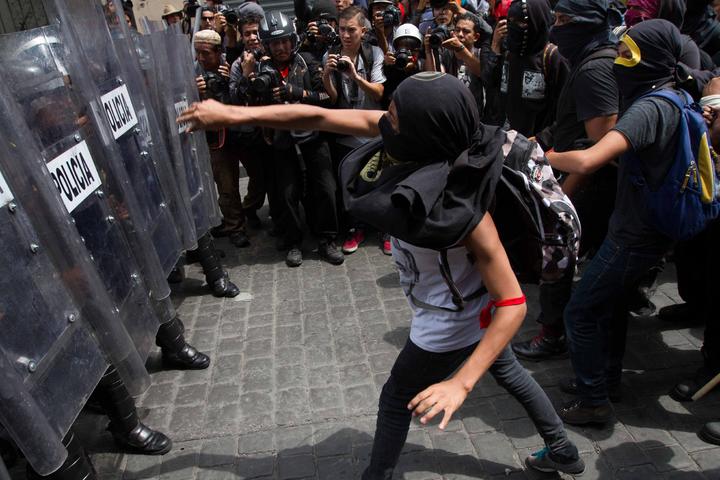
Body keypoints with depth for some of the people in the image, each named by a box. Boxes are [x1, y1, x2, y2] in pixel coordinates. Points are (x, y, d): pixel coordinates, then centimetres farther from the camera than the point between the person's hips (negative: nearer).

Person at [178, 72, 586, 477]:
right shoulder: (426, 145, -22)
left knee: (396, 399, 16)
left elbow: (513, 304, -33)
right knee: (506, 370, 29)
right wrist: (234, 114, -18)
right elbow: (321, 118, -20)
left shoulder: (462, 210, -40)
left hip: (451, 324, -7)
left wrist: (461, 383, -37)